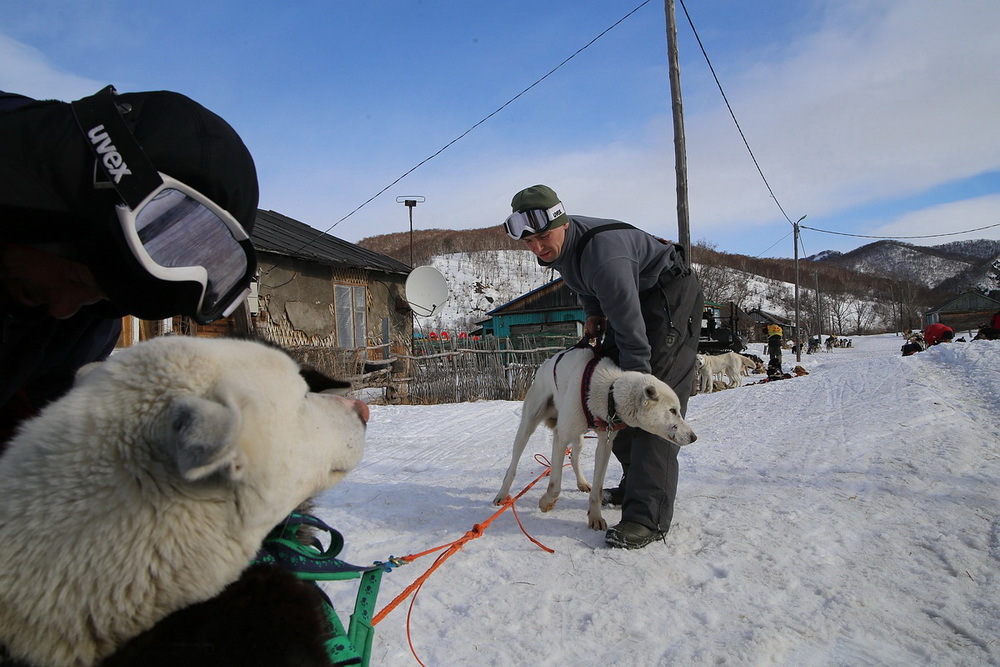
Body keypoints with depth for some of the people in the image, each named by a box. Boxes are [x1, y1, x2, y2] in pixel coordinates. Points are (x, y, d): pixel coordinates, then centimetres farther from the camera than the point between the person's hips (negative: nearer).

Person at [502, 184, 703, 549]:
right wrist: (593, 311, 0)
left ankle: (649, 514, -23)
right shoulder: (556, 245, -7)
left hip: (671, 296, -9)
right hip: (628, 299, 10)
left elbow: (631, 328, -35)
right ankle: (637, 482, 22)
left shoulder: (601, 252, -36)